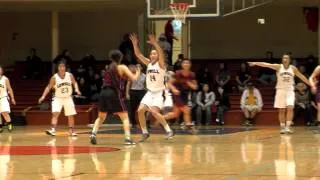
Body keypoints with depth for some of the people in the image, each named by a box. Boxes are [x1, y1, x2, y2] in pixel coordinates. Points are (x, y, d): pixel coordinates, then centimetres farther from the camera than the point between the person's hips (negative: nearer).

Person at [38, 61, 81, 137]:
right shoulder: (54, 77, -15)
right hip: (58, 98, -3)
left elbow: (74, 83, 8)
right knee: (55, 113, -22)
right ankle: (52, 130, -31)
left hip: (68, 98, 3)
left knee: (71, 116, 9)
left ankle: (71, 131, 25)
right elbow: (49, 87, -9)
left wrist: (77, 89, -11)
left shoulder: (70, 75, -9)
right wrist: (43, 96, -19)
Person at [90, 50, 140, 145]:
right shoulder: (122, 67, 3)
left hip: (104, 93, 5)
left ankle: (93, 134, 3)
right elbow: (133, 78, -3)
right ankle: (127, 138, -9)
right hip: (114, 94, -5)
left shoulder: (108, 68, 19)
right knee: (125, 117, 4)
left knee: (101, 117, 20)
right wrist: (137, 73, 18)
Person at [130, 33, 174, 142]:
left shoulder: (160, 64, -8)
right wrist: (135, 44, -9)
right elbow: (138, 54, 4)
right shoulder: (148, 63, 8)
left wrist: (155, 43, -39)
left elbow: (161, 53, -27)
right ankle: (145, 133, 7)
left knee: (154, 111, -21)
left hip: (159, 93, -7)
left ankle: (169, 131, -9)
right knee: (140, 110, -6)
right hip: (150, 92, 7)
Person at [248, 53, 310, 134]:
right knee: (281, 110, 3)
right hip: (281, 90, 0)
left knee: (290, 108, -15)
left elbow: (301, 76, 12)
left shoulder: (293, 68, 2)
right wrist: (256, 63, -26)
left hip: (290, 90, 0)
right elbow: (267, 65, -15)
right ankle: (282, 127, 10)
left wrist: (311, 84, 16)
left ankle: (287, 127, -16)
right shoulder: (278, 67, -3)